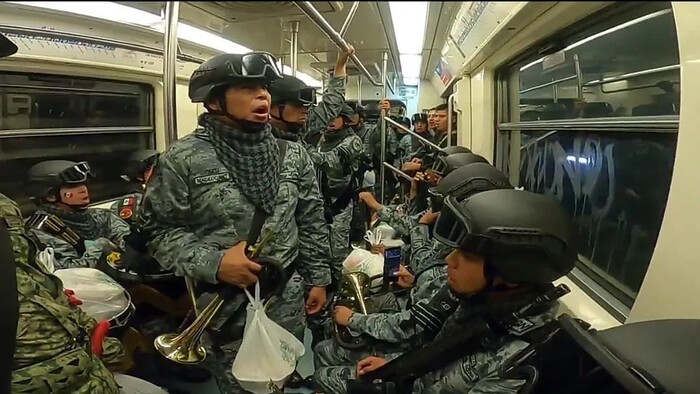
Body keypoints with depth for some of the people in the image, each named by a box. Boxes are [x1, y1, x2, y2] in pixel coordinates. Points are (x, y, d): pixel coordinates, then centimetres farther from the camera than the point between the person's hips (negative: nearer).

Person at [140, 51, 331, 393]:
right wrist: (212, 263, -21)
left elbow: (311, 222, 6)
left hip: (288, 299, 4)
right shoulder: (182, 160, -13)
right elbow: (159, 228, -9)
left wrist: (317, 277, 8)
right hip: (224, 306, -3)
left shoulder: (292, 154, 0)